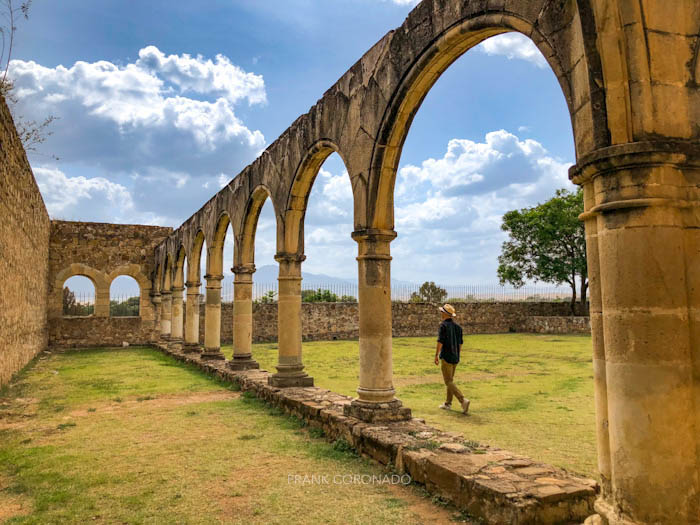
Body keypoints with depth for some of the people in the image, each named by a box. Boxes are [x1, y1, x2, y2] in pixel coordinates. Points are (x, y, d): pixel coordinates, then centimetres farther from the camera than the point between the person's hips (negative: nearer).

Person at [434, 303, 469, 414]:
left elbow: (440, 341, -19)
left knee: (449, 382, -4)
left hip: (446, 357, -8)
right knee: (450, 380, 17)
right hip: (455, 358, 8)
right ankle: (448, 404, 22)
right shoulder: (457, 326, 9)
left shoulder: (443, 325, -13)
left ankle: (463, 400, -17)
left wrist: (436, 355, -13)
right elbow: (460, 343, 13)